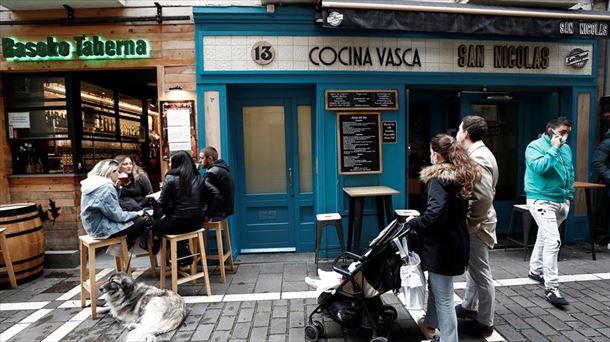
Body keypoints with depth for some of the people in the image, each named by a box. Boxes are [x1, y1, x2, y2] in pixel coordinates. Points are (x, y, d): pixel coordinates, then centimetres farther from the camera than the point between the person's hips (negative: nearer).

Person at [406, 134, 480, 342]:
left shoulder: (439, 178, -21)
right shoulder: (463, 175, 7)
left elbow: (435, 215, -30)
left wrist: (413, 223, -14)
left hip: (442, 244, -10)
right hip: (455, 240, 10)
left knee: (444, 297, 4)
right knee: (435, 285, 27)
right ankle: (431, 321, 46)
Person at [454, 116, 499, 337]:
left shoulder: (478, 158, -22)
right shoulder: (477, 153, 10)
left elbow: (484, 198, -31)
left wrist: (471, 223, -20)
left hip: (477, 226, -11)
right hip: (474, 223, 11)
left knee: (481, 274, 3)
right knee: (472, 268, 22)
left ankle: (485, 324, 17)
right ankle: (469, 307, 39)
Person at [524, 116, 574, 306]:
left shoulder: (566, 148, 11)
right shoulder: (535, 146, -10)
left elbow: (570, 173, 20)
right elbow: (539, 167, -27)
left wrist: (569, 195, 15)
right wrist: (554, 149, -19)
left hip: (560, 202, 8)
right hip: (541, 201, -8)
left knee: (544, 237, 19)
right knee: (553, 241, -15)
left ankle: (535, 270, 37)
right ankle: (551, 289, -11)